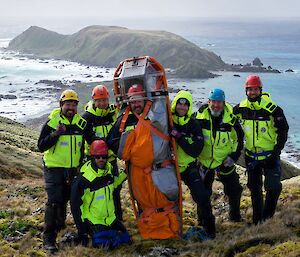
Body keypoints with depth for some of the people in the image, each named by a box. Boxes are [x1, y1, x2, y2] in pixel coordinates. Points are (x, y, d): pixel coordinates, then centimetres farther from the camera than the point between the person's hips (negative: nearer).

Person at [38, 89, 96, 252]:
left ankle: (59, 225, 40)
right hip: (54, 168, -4)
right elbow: (41, 146, -11)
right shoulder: (51, 123, -7)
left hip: (73, 169, 4)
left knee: (65, 199, 17)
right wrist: (55, 134, -24)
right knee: (54, 200, -14)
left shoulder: (82, 124, 2)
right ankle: (48, 238, -10)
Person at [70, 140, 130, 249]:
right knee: (106, 244, -21)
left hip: (110, 218, 6)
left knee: (125, 238, 1)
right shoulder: (83, 179, -22)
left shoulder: (109, 169, -2)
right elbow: (76, 205, -17)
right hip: (93, 219, -6)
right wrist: (81, 231, -15)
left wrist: (125, 173, 8)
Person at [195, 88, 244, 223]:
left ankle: (235, 215, 32)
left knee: (234, 190, 9)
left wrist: (234, 156, -6)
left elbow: (239, 138, 1)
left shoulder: (230, 118, -13)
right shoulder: (200, 116, -14)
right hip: (205, 160, 0)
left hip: (225, 161, 0)